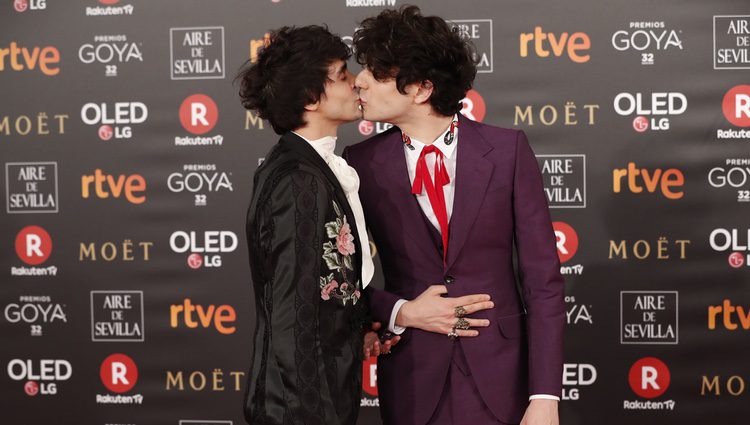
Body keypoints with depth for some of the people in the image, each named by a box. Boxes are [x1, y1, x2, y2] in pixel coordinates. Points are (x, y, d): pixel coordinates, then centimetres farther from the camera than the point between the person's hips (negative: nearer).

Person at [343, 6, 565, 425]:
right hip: (411, 381, 1)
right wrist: (400, 313, -12)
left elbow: (543, 278, -6)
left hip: (500, 377, -1)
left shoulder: (507, 150, -6)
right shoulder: (362, 163, -3)